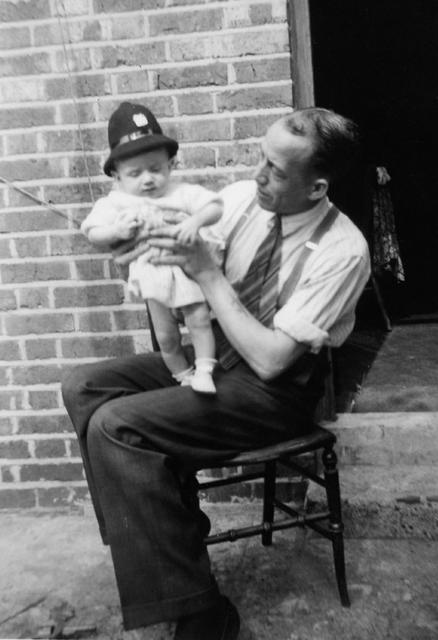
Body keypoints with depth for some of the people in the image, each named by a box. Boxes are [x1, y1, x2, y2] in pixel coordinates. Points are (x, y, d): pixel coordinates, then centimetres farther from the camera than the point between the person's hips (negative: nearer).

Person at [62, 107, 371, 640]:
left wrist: (208, 273, -24)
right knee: (83, 386, -8)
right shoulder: (241, 198, -3)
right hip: (208, 352, 7)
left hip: (275, 390, -7)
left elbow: (270, 359, -23)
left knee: (115, 426, -23)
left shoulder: (342, 251, -20)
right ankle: (170, 524, -4)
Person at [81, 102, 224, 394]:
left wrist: (196, 220, -32)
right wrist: (116, 231, -22)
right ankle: (184, 377, 27)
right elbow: (93, 232, -2)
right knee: (166, 337, 10)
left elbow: (215, 207, -12)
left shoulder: (182, 193, -5)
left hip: (189, 270, -1)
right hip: (154, 278, 2)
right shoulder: (116, 202, -1)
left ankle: (203, 372, 4)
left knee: (200, 321, -8)